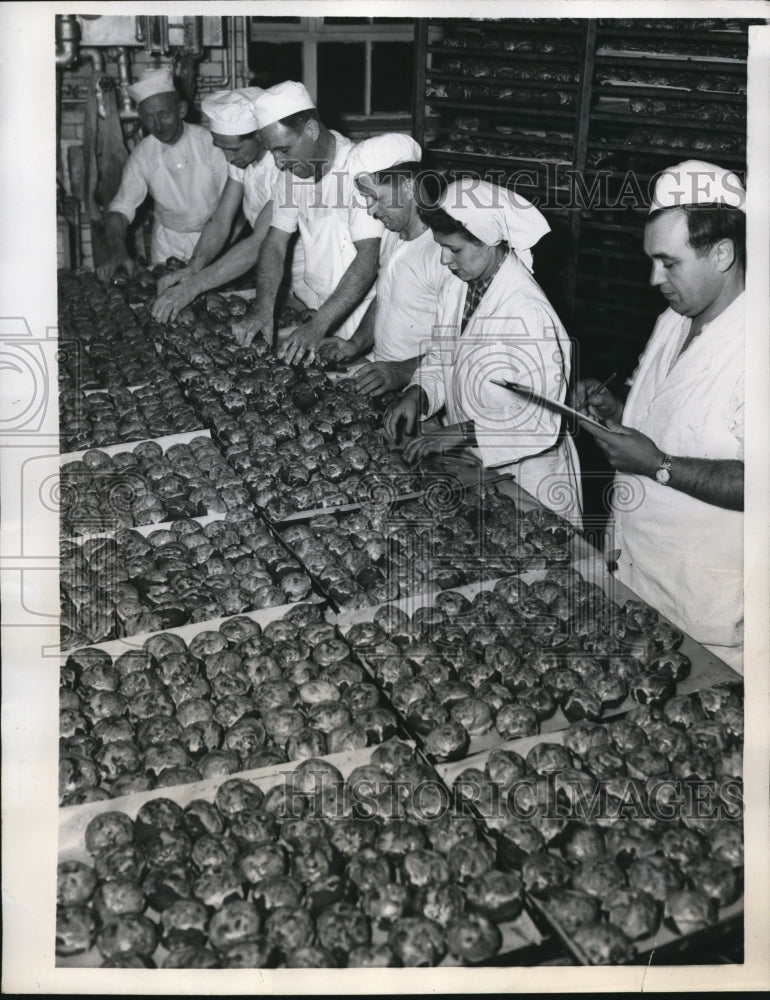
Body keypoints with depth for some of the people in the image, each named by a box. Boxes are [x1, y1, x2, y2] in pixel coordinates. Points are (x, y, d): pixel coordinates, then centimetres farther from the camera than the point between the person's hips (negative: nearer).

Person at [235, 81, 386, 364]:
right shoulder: (292, 170, 1)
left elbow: (367, 260, -26)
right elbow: (275, 244, 1)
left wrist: (319, 325, -32)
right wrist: (264, 309, -15)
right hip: (317, 308, 6)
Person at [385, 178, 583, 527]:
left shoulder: (528, 314, -27)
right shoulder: (457, 288, -3)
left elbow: (539, 421, -26)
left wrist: (460, 432, -27)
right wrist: (416, 394, -10)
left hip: (521, 474, -7)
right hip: (469, 461, 7)